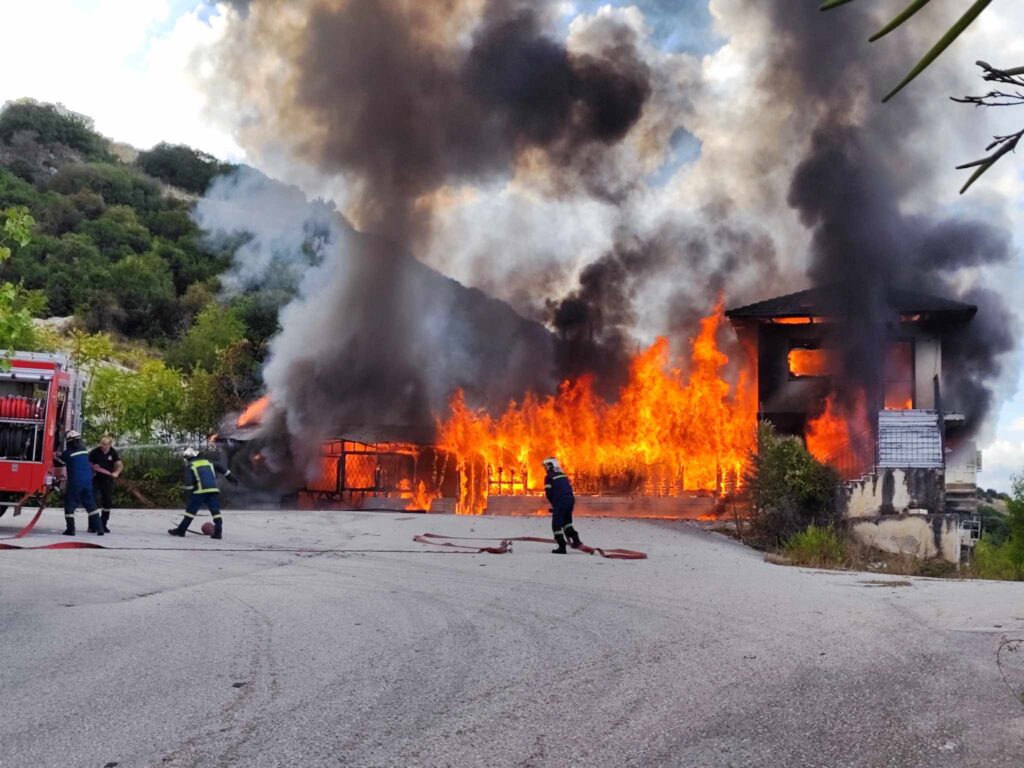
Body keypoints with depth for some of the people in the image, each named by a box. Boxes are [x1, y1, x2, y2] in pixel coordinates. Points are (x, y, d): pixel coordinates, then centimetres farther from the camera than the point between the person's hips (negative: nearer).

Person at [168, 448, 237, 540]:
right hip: (214, 490, 4)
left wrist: (189, 490, 0)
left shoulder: (189, 466, 5)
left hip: (200, 491, -4)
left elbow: (188, 481, -7)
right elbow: (220, 467, 17)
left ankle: (181, 530, 9)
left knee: (191, 510, 4)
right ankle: (218, 531, -3)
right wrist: (230, 476, 20)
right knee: (215, 510, 4)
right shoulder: (208, 462, 20)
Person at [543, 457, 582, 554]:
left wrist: (552, 502, 8)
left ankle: (562, 547, -4)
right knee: (567, 522, 23)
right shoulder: (563, 475, 20)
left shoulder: (549, 477, -2)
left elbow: (548, 492, -7)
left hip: (560, 503, -7)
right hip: (570, 500, 7)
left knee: (556, 525, 0)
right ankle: (575, 539, 10)